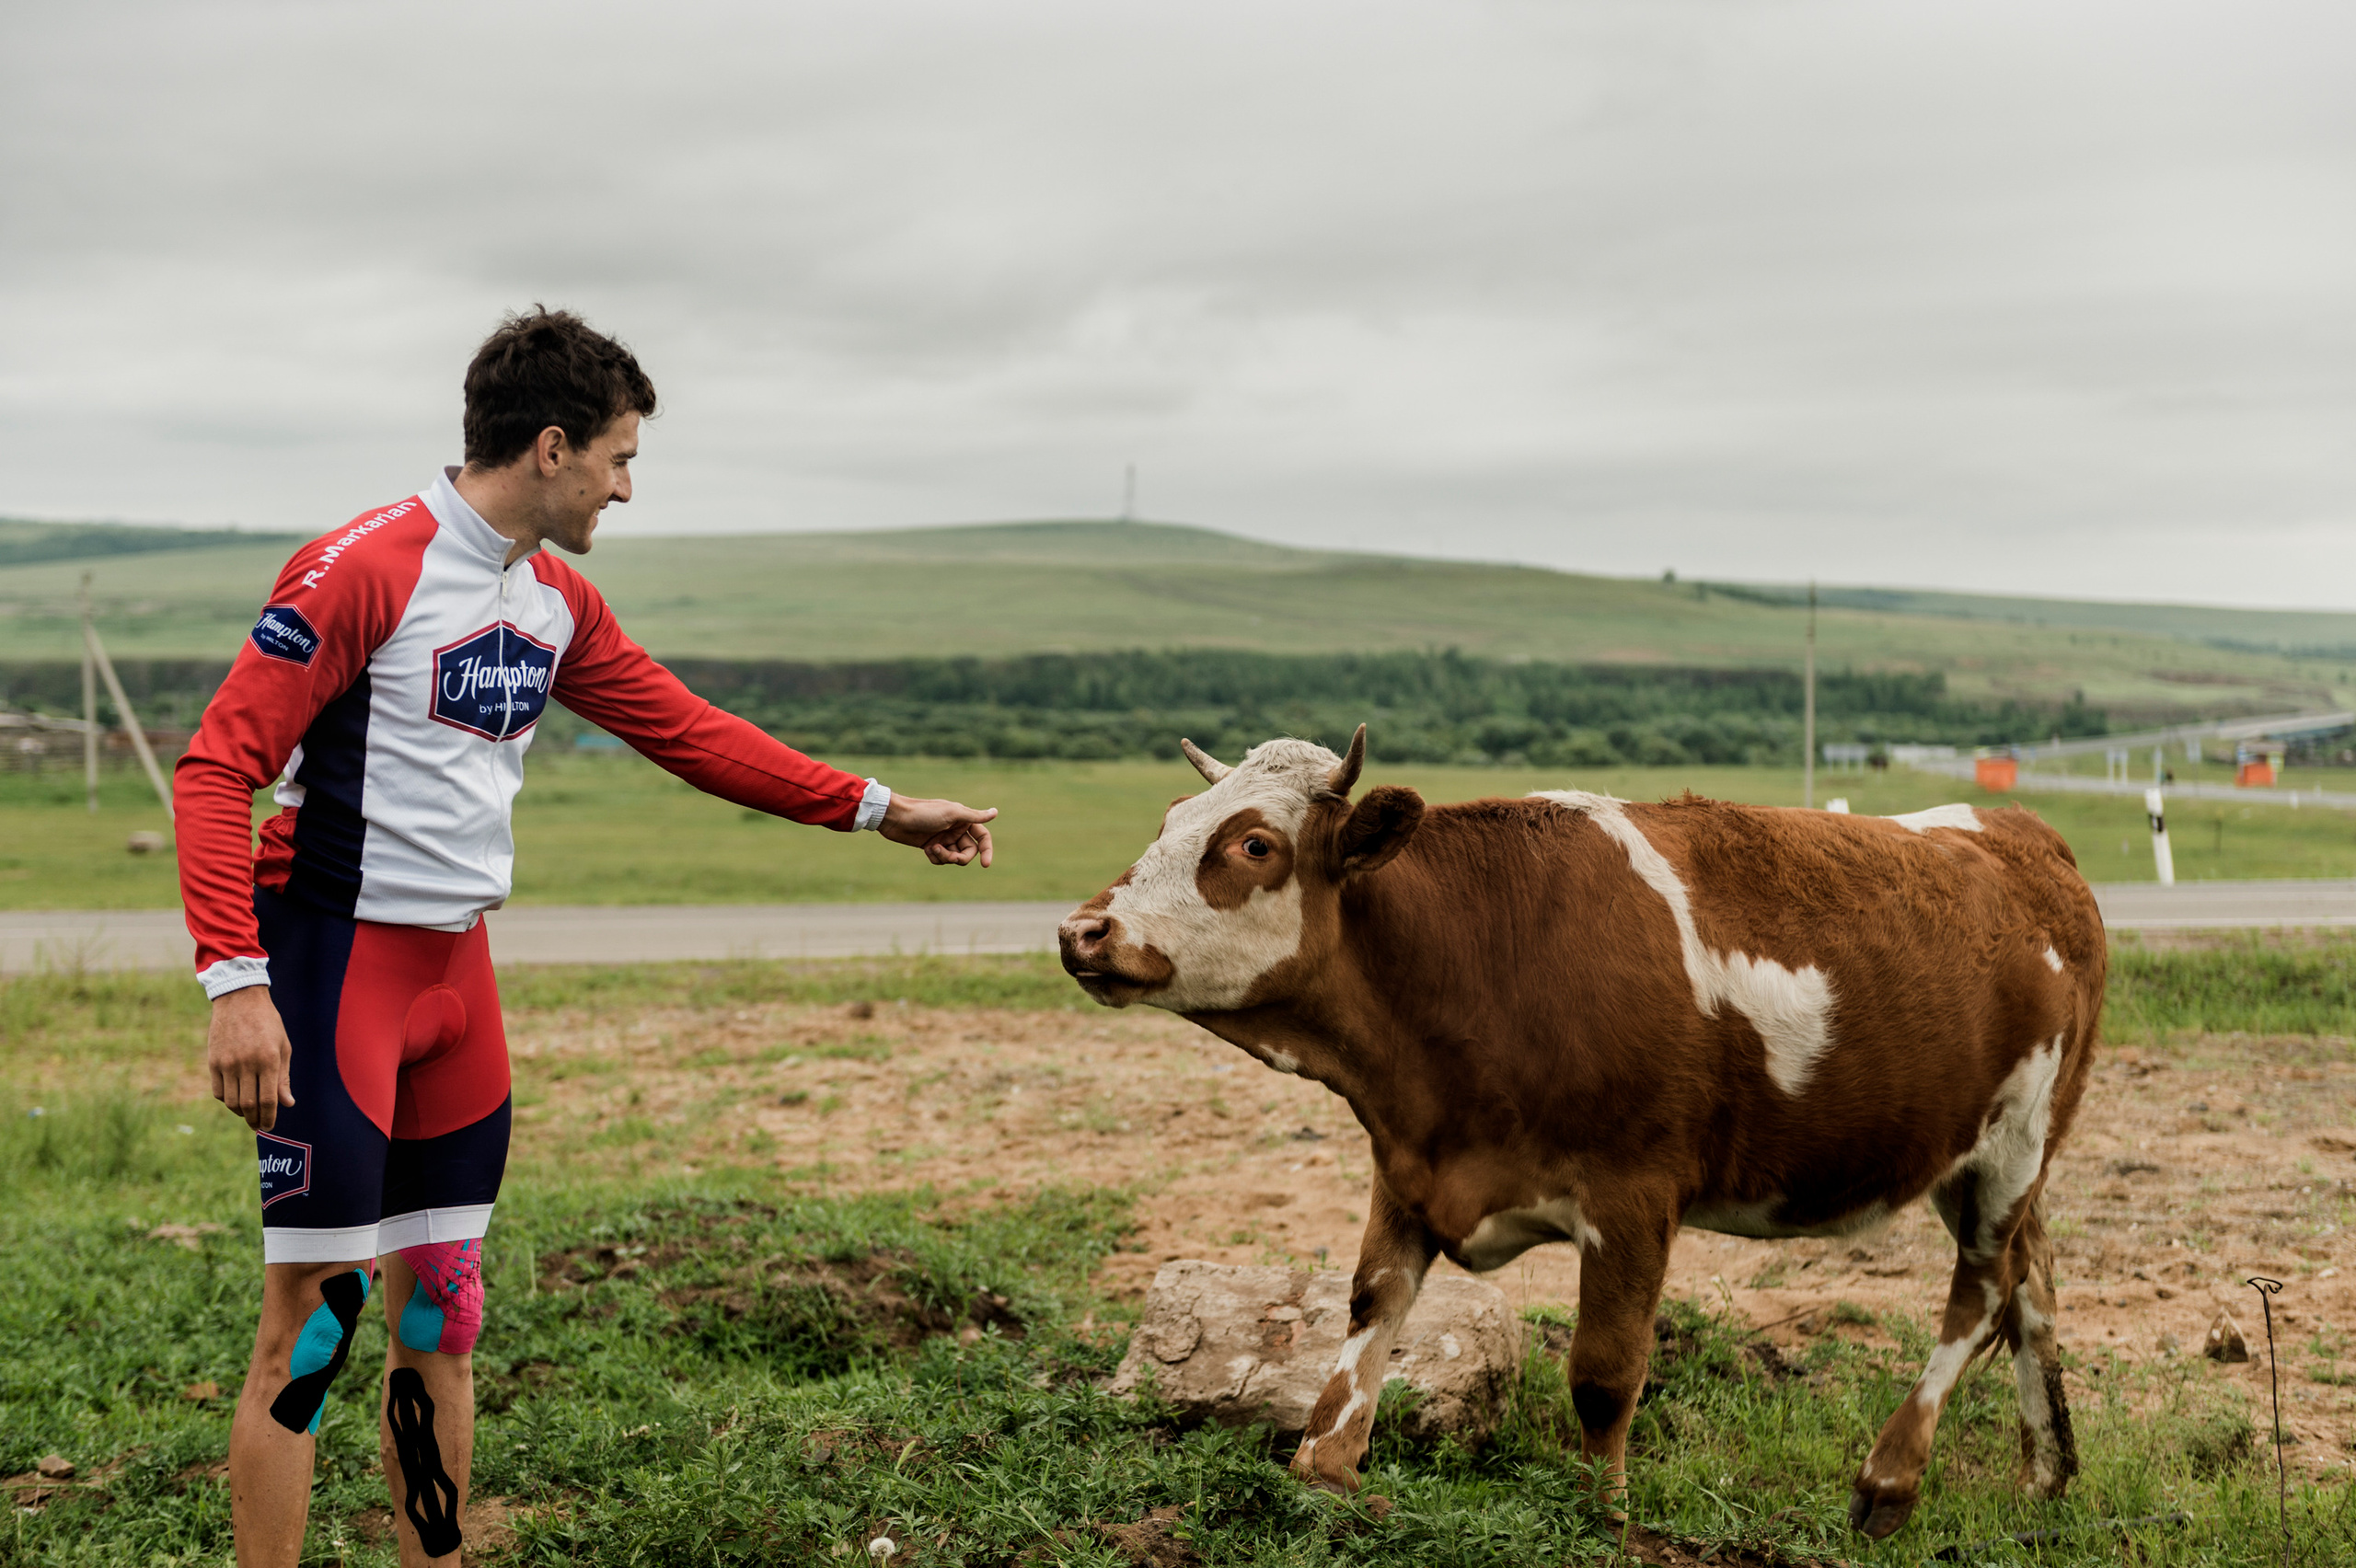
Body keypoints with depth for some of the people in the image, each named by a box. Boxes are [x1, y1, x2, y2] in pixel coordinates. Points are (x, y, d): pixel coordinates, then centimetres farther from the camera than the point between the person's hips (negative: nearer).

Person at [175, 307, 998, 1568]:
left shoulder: (558, 604, 11)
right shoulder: (365, 569, -14)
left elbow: (687, 730, 20)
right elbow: (218, 768, -16)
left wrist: (875, 808, 19)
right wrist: (235, 979, -24)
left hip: (459, 971, 8)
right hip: (336, 962, -8)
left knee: (441, 1314, 12)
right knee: (311, 1319, -6)